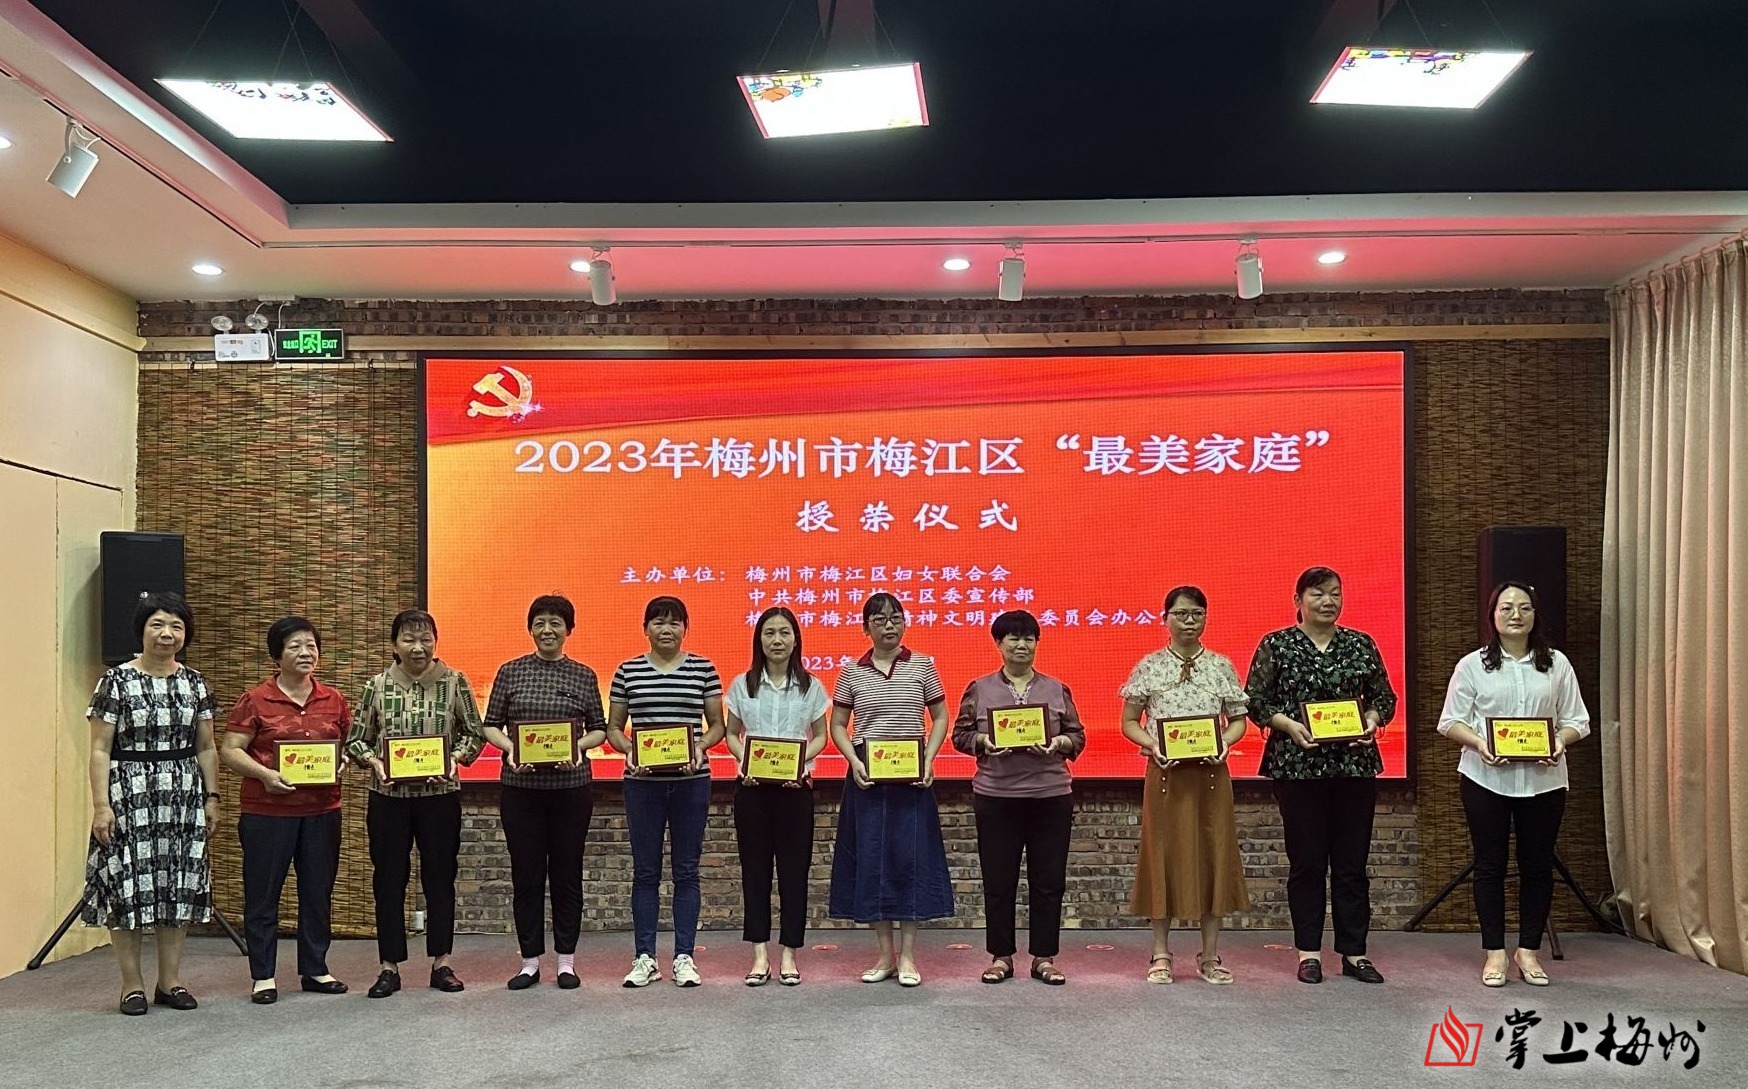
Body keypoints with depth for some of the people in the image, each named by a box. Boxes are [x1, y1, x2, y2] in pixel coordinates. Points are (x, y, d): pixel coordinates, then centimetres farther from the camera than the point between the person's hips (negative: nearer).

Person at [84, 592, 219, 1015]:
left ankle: (170, 980, 17)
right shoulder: (117, 681, -4)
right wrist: (100, 804, -12)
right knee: (129, 884, 0)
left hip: (183, 796, 4)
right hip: (130, 794, -4)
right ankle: (132, 984, 12)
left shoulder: (195, 684, 8)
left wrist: (211, 797, 7)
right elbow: (99, 750, -6)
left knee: (180, 885, 7)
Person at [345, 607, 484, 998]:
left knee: (440, 876, 7)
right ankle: (390, 967, 16)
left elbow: (473, 733, 3)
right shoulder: (377, 685, 1)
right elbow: (356, 740, 6)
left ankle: (441, 963, 18)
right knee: (388, 878, 6)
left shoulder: (455, 682, -2)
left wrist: (455, 759, -14)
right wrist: (375, 762, -12)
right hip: (388, 795, 1)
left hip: (440, 794, -1)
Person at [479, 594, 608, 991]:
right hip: (520, 786, 0)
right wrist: (510, 748, -14)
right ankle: (530, 961, 16)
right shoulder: (510, 672, 5)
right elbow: (490, 725, 5)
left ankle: (566, 960, 17)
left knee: (567, 872, 6)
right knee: (526, 872, 5)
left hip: (571, 785, 0)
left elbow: (599, 729, 7)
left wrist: (578, 746, -13)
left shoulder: (583, 675, 5)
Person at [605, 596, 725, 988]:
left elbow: (717, 724, 6)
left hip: (691, 781, 0)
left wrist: (700, 747, -13)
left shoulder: (703, 669, 3)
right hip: (642, 782, 0)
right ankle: (644, 958, 16)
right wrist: (628, 750, -12)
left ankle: (684, 957, 14)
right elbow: (613, 727, 8)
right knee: (645, 870, 6)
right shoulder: (627, 671, 4)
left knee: (686, 870, 6)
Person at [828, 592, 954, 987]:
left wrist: (928, 759, -7)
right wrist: (854, 761, -8)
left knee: (911, 855, -1)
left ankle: (908, 954, 8)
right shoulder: (852, 672, 4)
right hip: (866, 776, 1)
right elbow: (837, 725, 8)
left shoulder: (922, 666, 3)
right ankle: (886, 954, 14)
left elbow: (940, 718, 7)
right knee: (870, 857, 3)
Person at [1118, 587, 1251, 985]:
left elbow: (1238, 720, 10)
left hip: (1211, 773, 1)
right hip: (1165, 773, -1)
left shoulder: (1221, 666, 6)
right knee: (1164, 855, 2)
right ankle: (1161, 954, 13)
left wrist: (1224, 743, -10)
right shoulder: (1149, 667, 2)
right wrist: (1153, 746, -13)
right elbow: (1129, 722, 4)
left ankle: (1210, 955, 15)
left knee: (1213, 855, 3)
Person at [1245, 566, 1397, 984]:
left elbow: (1384, 697, 14)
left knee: (1352, 860, 5)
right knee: (1307, 860, 3)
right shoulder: (1276, 645, 1)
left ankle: (1354, 952, 14)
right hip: (1297, 765, -2)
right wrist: (1290, 726, -15)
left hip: (1355, 762, 3)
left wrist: (1372, 721, -6)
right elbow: (1255, 700, -1)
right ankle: (1308, 951, 12)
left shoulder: (1362, 644, 10)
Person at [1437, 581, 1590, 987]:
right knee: (1490, 865, 3)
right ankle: (1494, 952, 13)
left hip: (1543, 780, 2)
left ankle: (1529, 950, 19)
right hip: (1487, 779, -1)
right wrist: (1478, 743, -17)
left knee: (1538, 866, 6)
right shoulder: (1472, 665, 4)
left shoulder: (1557, 664, 9)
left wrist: (1561, 741, -13)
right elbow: (1451, 721, 1)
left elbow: (1576, 720, 8)